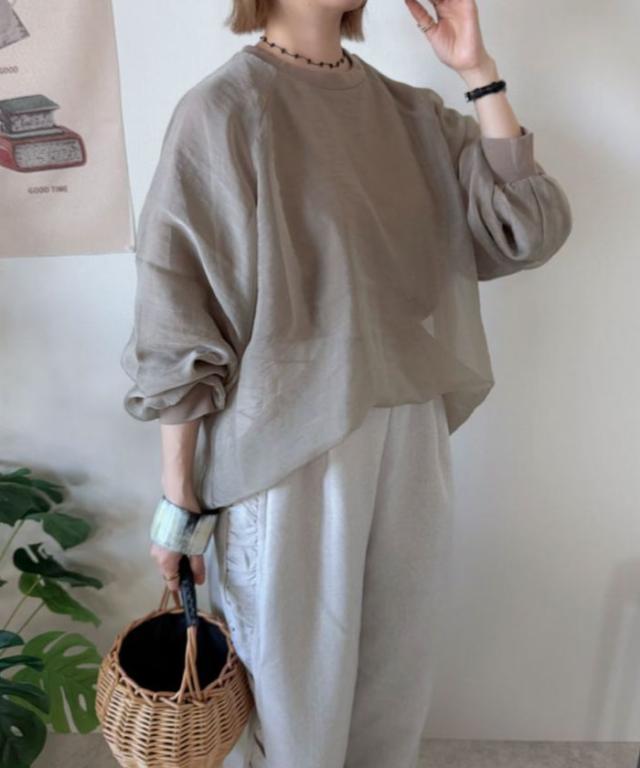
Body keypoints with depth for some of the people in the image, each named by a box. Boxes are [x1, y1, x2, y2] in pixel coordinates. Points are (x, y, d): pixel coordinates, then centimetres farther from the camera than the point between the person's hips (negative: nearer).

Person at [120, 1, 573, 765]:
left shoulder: (412, 114, 7)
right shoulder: (222, 110, -10)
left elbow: (529, 231, -1)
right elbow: (177, 334, -11)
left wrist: (479, 72, -3)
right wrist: (178, 501, -9)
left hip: (410, 439, 6)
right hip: (288, 451, -5)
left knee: (397, 668, 23)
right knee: (298, 684, 16)